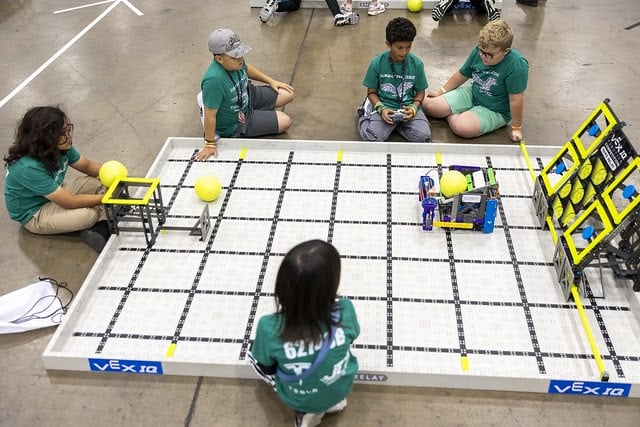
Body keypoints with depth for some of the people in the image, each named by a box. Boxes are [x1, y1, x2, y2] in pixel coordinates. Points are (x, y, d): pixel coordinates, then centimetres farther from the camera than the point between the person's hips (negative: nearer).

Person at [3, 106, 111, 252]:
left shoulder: (61, 147, -14)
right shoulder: (29, 168, -36)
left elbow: (87, 165, 2)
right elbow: (69, 202, -32)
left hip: (56, 193, 8)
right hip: (34, 214, -8)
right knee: (89, 214, -31)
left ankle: (101, 228, -18)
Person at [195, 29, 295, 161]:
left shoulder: (235, 62, -17)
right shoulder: (214, 79, -41)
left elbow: (247, 69, 9)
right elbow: (210, 115, -33)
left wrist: (271, 81, 11)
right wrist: (210, 144, -25)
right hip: (234, 124, -8)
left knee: (288, 94, 8)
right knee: (285, 122, -8)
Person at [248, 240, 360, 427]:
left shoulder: (270, 328, -35)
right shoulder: (345, 311, -31)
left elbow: (265, 365, -13)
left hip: (297, 399, -2)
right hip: (341, 389, 2)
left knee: (254, 352, 22)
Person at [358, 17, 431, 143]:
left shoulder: (416, 64, -5)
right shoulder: (377, 63, -9)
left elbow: (420, 92, 5)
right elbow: (372, 92, 0)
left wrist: (413, 107, -16)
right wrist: (381, 108, -18)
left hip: (408, 107, 2)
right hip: (385, 106, -1)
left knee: (423, 136, -22)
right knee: (371, 137, -25)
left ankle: (397, 124, 6)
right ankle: (365, 117, 11)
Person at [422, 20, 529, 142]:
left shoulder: (517, 65, -30)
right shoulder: (478, 51, -10)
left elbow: (515, 100, -24)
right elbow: (462, 75, 7)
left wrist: (516, 128, -16)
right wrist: (441, 92, 14)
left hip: (495, 111, -5)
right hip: (471, 94, 5)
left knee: (461, 127, -33)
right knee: (428, 105, -10)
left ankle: (451, 115, -1)